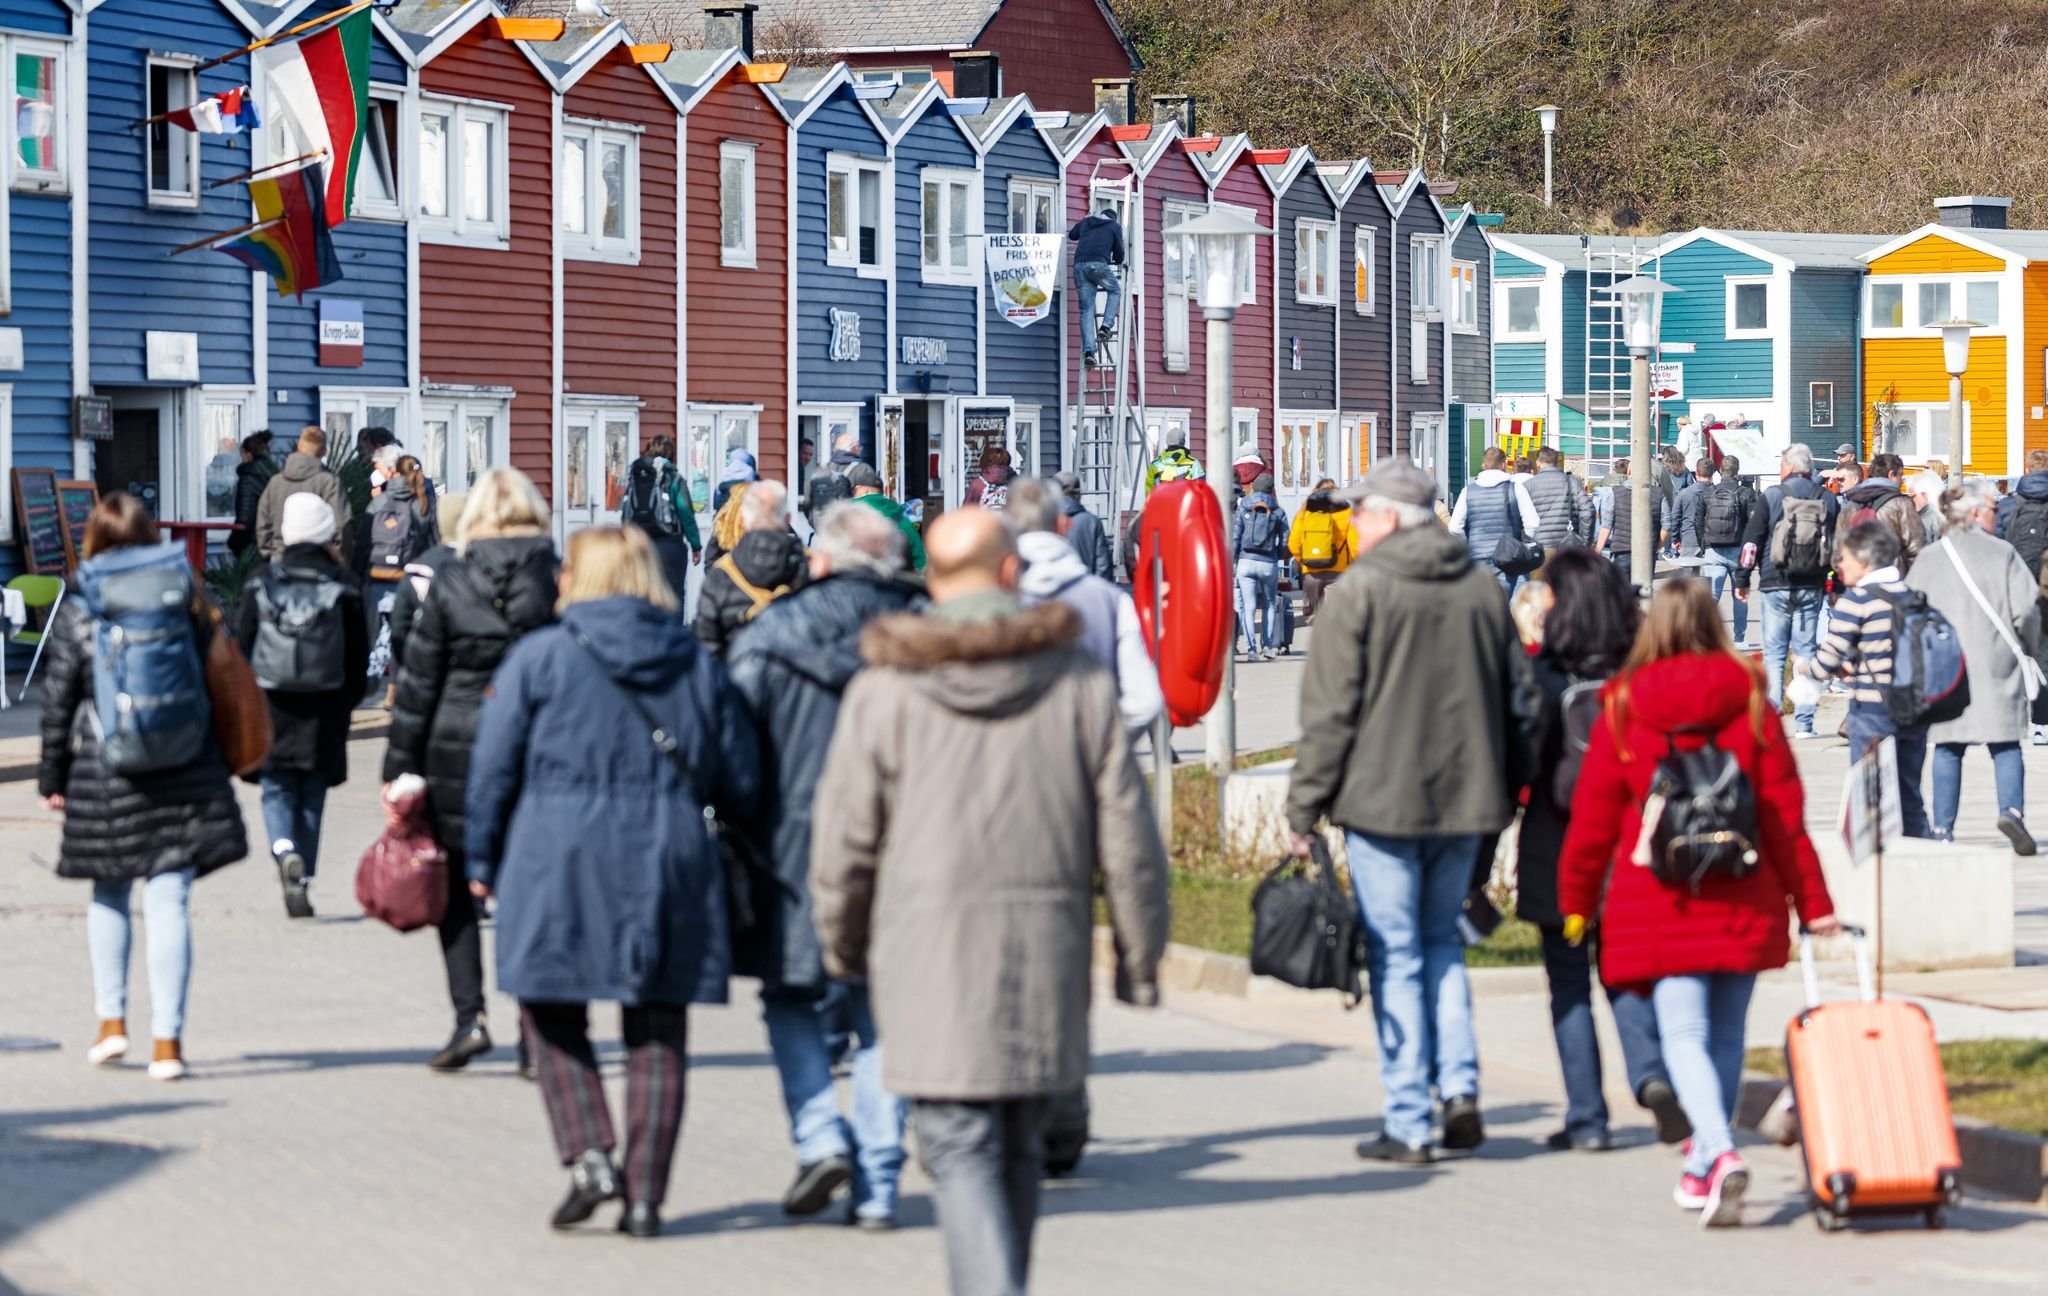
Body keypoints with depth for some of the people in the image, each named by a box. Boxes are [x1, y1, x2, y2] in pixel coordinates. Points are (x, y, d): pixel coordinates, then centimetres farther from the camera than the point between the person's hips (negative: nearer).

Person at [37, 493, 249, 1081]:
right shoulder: (185, 597, 2)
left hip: (105, 770, 0)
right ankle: (167, 1039, -4)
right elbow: (213, 683, 5)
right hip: (183, 773, 1)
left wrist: (51, 775, 9)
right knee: (169, 901, -1)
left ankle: (111, 1021, 19)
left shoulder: (77, 609, -3)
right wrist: (215, 762, 15)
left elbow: (58, 699, -1)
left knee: (109, 895, 19)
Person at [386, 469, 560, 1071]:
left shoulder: (450, 582, -4)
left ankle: (469, 1015, -3)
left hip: (459, 750, -1)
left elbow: (418, 682, -1)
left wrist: (400, 766, 5)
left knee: (455, 890, 11)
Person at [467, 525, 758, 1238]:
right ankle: (644, 1197, 6)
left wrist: (483, 860, 9)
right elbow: (740, 785, 10)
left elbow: (495, 768, -1)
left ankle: (590, 1157, -7)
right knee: (658, 1033, 7)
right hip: (670, 868, 3)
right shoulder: (698, 665, 9)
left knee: (552, 1015, 11)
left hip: (559, 863, -3)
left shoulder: (538, 657, -2)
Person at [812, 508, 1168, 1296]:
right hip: (1046, 952, 2)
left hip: (930, 949, -2)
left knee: (961, 1149, -3)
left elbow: (845, 838, 0)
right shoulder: (1080, 684, 1)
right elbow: (1126, 839, 1)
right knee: (1018, 1147, 16)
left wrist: (840, 940, 17)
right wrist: (1140, 957, 11)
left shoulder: (884, 691, -4)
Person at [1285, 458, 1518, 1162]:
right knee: (1443, 941, 19)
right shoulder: (1480, 586, 8)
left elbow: (1329, 711, -11)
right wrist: (1497, 790, 23)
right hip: (1465, 799, 5)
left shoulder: (1359, 590, -9)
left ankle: (1408, 1123, 2)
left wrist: (1304, 809, -5)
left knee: (1396, 955, 1)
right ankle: (1460, 1086, 6)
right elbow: (1512, 694, 14)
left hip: (1382, 800, -5)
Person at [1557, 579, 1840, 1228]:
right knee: (1726, 1033, 15)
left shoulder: (1624, 707, -2)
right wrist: (1812, 900, 7)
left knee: (1685, 1035, -4)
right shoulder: (1751, 701, 1)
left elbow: (1593, 816, 2)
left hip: (1659, 902, -2)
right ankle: (1703, 1169, 23)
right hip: (1744, 903, 2)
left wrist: (1576, 901, 13)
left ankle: (1721, 1154, -26)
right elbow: (1784, 809, 2)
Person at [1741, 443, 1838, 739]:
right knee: (1806, 651, 4)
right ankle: (1804, 723, 1)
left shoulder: (1772, 496, -3)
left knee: (1773, 652, 4)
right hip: (1812, 587, 2)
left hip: (1776, 585, -2)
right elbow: (1839, 545, 9)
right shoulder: (1828, 500, 6)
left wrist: (1743, 579, 4)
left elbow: (1751, 541, -4)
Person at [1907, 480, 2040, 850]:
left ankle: (1943, 829, 5)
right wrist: (2027, 649, 11)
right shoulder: (2002, 554, -4)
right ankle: (2012, 811, -16)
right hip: (1996, 666, -2)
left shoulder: (1930, 557, 3)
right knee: (2006, 746, 3)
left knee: (1947, 748, 7)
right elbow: (2026, 610, -7)